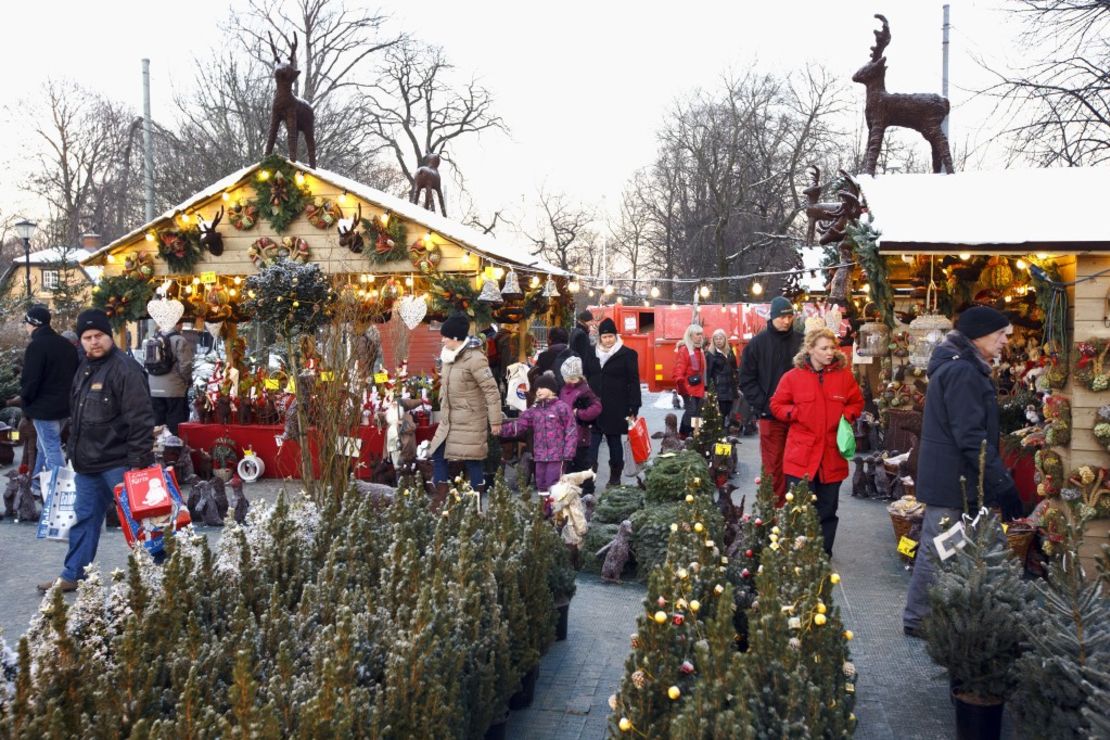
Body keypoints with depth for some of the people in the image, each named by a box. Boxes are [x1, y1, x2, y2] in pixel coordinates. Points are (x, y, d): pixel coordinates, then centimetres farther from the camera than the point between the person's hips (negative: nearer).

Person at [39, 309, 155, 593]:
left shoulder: (124, 368, -16)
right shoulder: (85, 368, 13)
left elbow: (140, 419, -21)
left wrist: (139, 461, -23)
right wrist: (75, 451, 21)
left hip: (118, 463, -8)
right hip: (88, 463, 8)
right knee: (84, 518, 16)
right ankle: (73, 575, 26)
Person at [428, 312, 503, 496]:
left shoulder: (474, 358, -19)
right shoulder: (450, 356, 7)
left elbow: (491, 390, -19)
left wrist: (495, 421, -17)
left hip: (470, 421, -9)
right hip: (449, 420, 9)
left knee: (472, 461, -2)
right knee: (437, 455, 9)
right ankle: (440, 498, 19)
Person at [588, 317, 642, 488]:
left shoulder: (627, 355, -2)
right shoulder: (592, 353, 10)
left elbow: (633, 382, -3)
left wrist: (633, 408, -9)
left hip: (616, 409, -3)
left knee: (614, 442, 9)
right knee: (591, 443, -4)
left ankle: (615, 477, 19)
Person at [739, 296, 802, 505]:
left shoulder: (801, 342, 5)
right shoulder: (757, 343, 2)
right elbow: (746, 380, 3)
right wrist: (762, 404, -7)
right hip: (770, 415, -2)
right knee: (773, 467, -1)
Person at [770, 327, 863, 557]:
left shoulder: (844, 375, 4)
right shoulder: (793, 377, -2)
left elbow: (857, 403, 14)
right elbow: (777, 406, 6)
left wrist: (847, 415, -6)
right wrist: (796, 413, -12)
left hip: (832, 454, 2)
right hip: (800, 455, -2)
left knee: (828, 509, 13)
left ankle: (824, 554, 26)